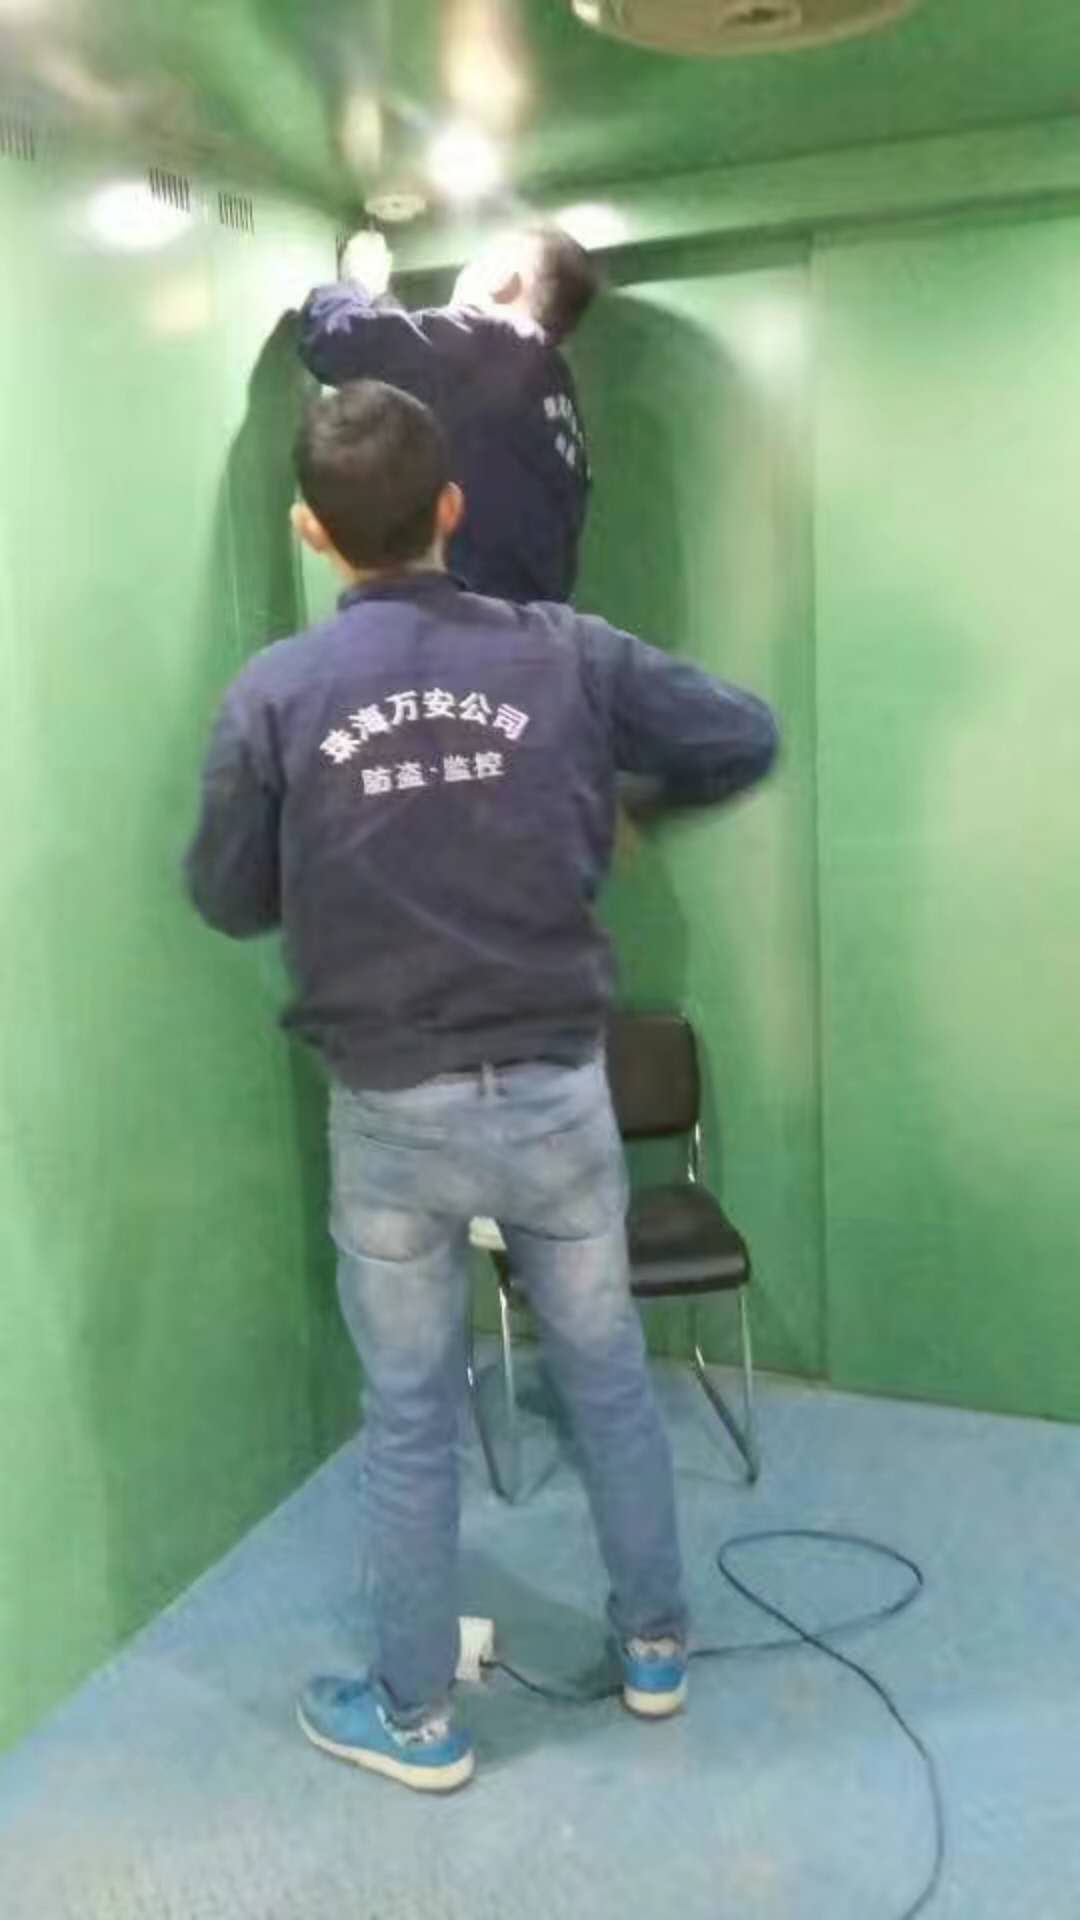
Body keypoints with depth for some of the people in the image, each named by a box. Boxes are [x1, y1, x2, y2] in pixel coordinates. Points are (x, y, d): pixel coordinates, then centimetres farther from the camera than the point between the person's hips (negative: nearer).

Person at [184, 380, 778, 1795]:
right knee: (608, 1375, 21)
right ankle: (655, 1644, 41)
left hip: (391, 1115, -1)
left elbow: (227, 900, 1)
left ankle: (417, 1719, 32)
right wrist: (632, 808, 21)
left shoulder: (274, 696, -9)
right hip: (558, 1093, 1)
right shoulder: (566, 655, -6)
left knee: (410, 1420, 15)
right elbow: (747, 738, 4)